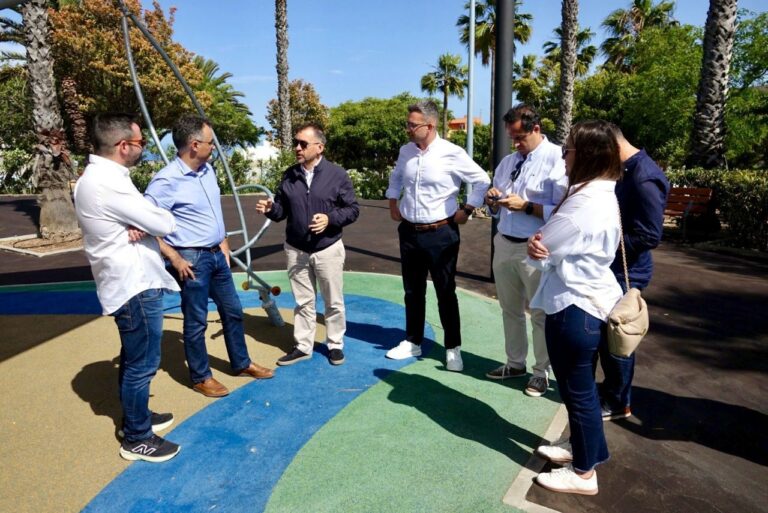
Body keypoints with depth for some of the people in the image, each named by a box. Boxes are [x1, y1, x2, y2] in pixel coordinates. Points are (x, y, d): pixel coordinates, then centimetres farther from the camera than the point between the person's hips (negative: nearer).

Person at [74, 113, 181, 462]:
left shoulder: (99, 176, 11)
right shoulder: (106, 183, -23)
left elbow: (138, 215, 13)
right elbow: (165, 224, -20)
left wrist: (137, 226, -10)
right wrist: (161, 218, 3)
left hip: (130, 281, 11)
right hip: (135, 285, -11)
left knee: (134, 360, 22)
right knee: (142, 363, 3)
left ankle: (137, 417, 39)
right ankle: (136, 438, 18)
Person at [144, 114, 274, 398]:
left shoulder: (208, 170, 5)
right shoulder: (166, 181, -19)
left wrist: (224, 242, 14)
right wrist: (175, 258, -19)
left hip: (216, 255, 8)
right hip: (192, 259, -8)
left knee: (232, 310, 17)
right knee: (196, 321, 6)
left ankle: (241, 363, 34)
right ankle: (201, 377, 24)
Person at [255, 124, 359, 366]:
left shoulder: (337, 174, -7)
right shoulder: (289, 176, 3)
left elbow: (353, 209, -5)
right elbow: (282, 210, 8)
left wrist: (330, 219, -21)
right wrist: (270, 208, -14)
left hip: (328, 249, -3)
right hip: (296, 250, 3)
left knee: (333, 302, 9)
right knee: (303, 302, 13)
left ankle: (335, 344, 27)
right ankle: (302, 346, 26)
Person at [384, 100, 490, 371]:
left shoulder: (452, 153, -13)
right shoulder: (405, 151, 3)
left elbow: (482, 181, -4)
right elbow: (396, 178, 23)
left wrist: (466, 210, -6)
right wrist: (392, 204, 16)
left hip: (440, 234, -5)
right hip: (408, 232, 5)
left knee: (446, 293, 6)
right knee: (413, 291, 15)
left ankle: (453, 348, 21)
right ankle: (412, 342, 31)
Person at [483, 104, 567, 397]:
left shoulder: (557, 160, -12)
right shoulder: (507, 162, 11)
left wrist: (526, 206, -23)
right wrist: (492, 201, -5)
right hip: (504, 244, 7)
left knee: (541, 314, 8)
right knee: (510, 310, 18)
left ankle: (541, 371, 26)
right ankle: (515, 363, 36)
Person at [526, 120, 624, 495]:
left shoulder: (587, 202, -25)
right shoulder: (599, 193, 9)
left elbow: (545, 247, -19)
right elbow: (558, 243, 7)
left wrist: (537, 246, 4)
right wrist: (540, 246, -14)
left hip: (575, 305, -10)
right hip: (584, 300, 10)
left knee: (578, 390, 6)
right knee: (579, 386, 25)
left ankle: (584, 473, 25)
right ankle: (584, 446, 45)